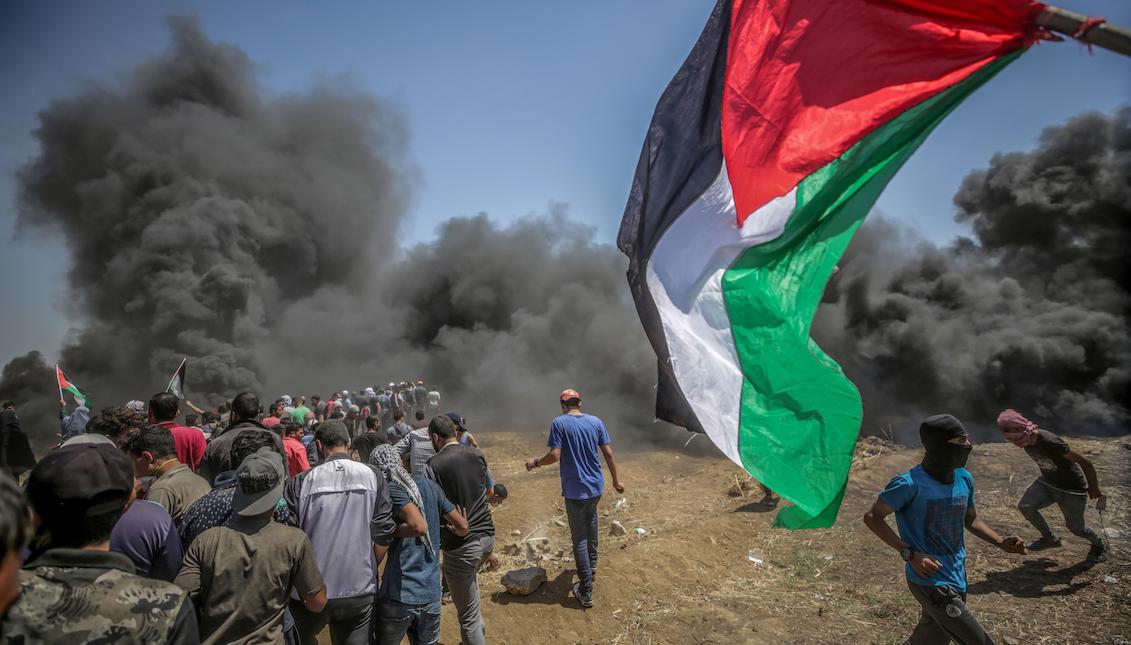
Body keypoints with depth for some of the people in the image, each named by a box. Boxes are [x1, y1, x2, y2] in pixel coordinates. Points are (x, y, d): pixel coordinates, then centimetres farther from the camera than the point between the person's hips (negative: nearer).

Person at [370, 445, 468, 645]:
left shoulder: (391, 490, -9)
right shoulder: (429, 485, 6)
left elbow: (419, 526, -25)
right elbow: (463, 527, 8)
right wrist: (453, 530, 30)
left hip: (398, 596, -5)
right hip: (431, 595, 5)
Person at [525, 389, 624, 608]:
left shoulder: (559, 423, -11)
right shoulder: (596, 421, 0)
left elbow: (555, 455, -18)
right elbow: (608, 453, 1)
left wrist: (535, 463, 0)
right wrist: (616, 480, 12)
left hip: (575, 490, -4)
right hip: (596, 486, 4)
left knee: (579, 538, 4)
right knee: (591, 518, 32)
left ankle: (586, 592, 8)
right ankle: (592, 563, 45)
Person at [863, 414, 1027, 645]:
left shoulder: (964, 478, 2)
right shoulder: (911, 484, -20)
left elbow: (971, 519, 19)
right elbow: (872, 517, -14)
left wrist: (1001, 543, 1)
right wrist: (910, 554, -21)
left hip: (957, 579, 8)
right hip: (930, 582, -8)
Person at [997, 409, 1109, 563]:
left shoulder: (1049, 442, -34)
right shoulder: (1027, 442, -9)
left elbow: (1086, 463, -27)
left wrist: (1096, 492, -17)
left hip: (1071, 488, -6)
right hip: (1047, 482, 6)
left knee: (1075, 527, 7)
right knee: (1025, 506, -12)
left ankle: (1099, 545, 41)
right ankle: (1050, 539, 11)